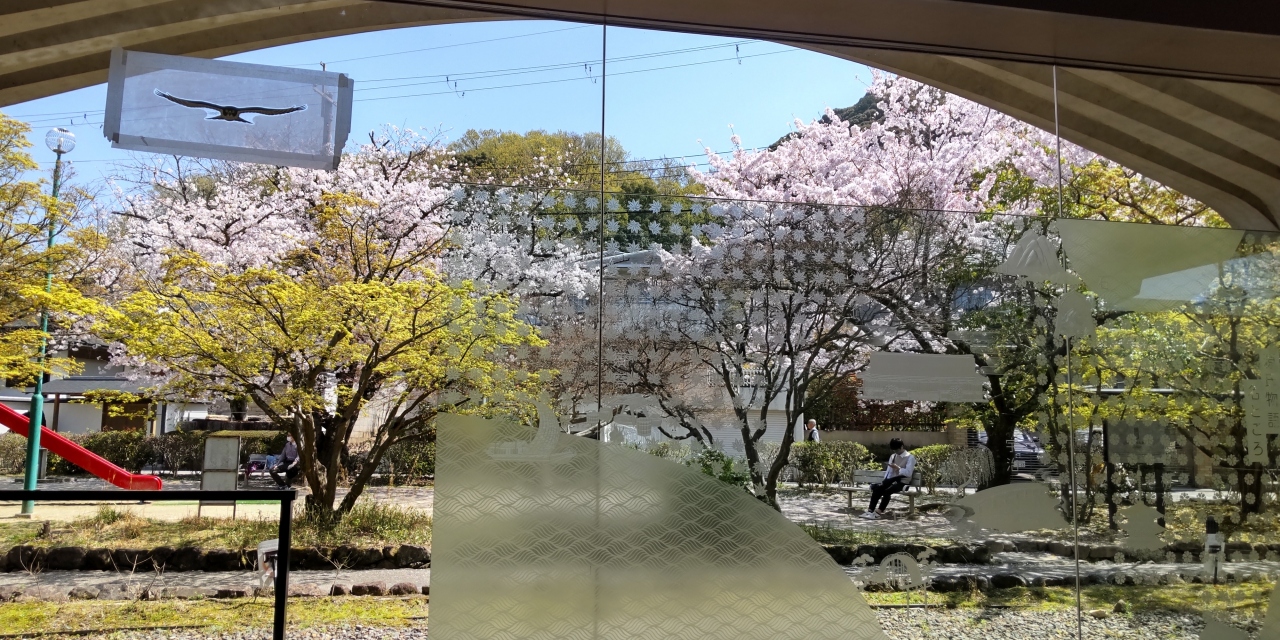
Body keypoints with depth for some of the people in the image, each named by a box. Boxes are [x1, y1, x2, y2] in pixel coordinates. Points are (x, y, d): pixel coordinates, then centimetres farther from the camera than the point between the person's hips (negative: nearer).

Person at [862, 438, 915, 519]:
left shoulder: (910, 457, -2)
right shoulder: (892, 456, 18)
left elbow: (908, 473, -13)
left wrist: (898, 468, -19)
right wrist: (884, 482, 3)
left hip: (902, 482, -6)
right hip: (892, 479, 6)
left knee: (887, 491, -33)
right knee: (877, 488, -23)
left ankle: (880, 512, -27)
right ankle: (870, 510, -27)